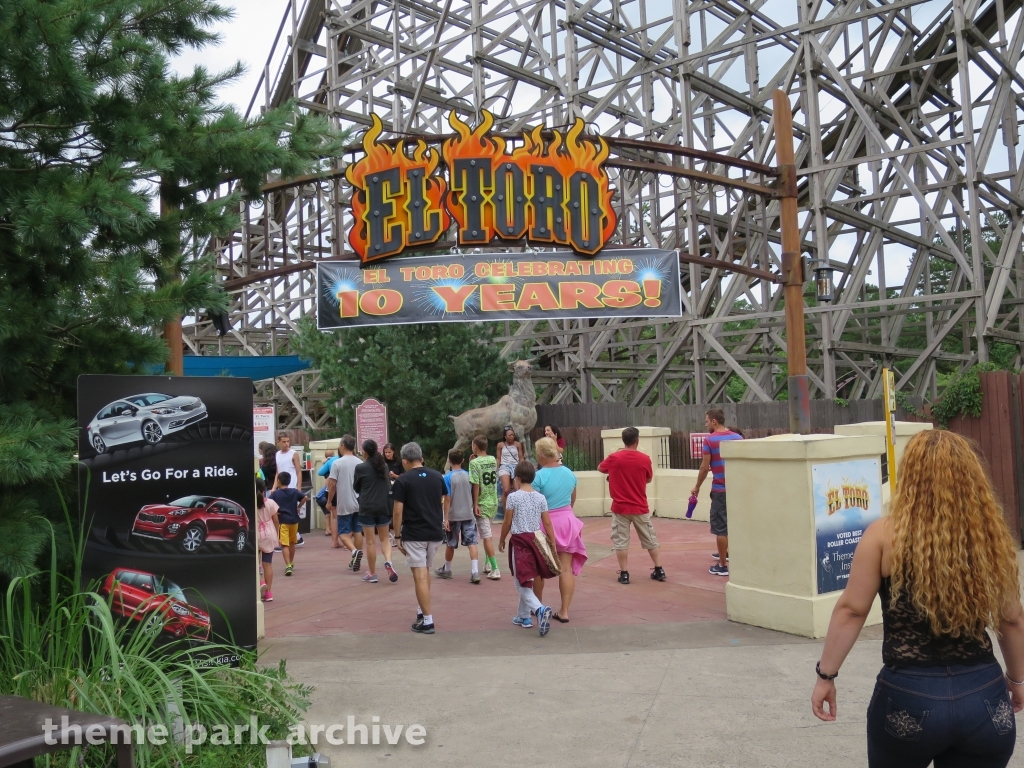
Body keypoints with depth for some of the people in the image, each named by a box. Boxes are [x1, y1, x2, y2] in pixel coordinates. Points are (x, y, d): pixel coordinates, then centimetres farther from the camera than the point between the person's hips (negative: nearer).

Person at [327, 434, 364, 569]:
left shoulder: (337, 463, -10)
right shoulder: (360, 463, 3)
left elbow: (332, 484, -10)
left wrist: (329, 501, 2)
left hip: (344, 504, -4)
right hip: (359, 503, 4)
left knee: (343, 533, 2)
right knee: (357, 531, 13)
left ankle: (354, 551, -22)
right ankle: (356, 559, 16)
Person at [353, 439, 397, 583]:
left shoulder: (361, 468, -8)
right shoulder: (384, 466, 5)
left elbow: (356, 488, 4)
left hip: (367, 508, -4)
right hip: (384, 506, 4)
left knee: (370, 541, 4)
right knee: (384, 538, 15)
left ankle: (372, 574, 11)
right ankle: (388, 561, -11)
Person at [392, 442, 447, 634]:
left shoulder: (403, 480, -8)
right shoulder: (437, 476, 6)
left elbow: (398, 511, -9)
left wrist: (397, 536, -2)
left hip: (413, 534, -5)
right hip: (435, 532, 5)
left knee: (420, 576, -3)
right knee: (425, 572, 21)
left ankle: (427, 621, -4)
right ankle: (421, 610, 28)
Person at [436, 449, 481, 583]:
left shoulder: (448, 478, -10)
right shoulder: (469, 475, 1)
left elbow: (447, 499, -12)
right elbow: (473, 495, 10)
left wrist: (446, 518, -10)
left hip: (453, 516, -2)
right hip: (468, 515, 2)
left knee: (450, 544, 13)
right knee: (472, 543, -2)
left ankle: (446, 570, 30)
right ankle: (475, 572, -14)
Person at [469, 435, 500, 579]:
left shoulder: (475, 463, -14)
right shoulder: (493, 460, 5)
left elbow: (476, 484, -18)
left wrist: (475, 504, -13)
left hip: (482, 504, -7)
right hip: (493, 502, 7)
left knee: (487, 536, -4)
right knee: (487, 534, 22)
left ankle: (495, 569, -6)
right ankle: (488, 564, 28)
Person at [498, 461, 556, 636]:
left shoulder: (513, 497, -9)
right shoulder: (540, 497, 2)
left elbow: (507, 523, -4)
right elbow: (547, 524, 2)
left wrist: (501, 541, 10)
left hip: (520, 541, -5)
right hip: (536, 540, 5)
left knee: (521, 583, -1)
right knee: (527, 580, 19)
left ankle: (540, 609, -24)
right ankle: (523, 616, 28)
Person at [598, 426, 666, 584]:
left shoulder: (614, 458, -8)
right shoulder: (644, 459, -7)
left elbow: (600, 468, 11)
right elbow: (649, 479, 8)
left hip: (620, 507, -1)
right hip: (640, 507, 1)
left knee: (621, 541, 6)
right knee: (650, 539, 14)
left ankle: (624, 574, 6)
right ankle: (659, 570, 19)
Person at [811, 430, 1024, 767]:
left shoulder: (885, 534, -10)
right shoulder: (992, 536, -2)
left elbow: (851, 610, -8)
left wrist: (826, 675, 1)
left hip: (909, 696, -2)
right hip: (984, 698, 2)